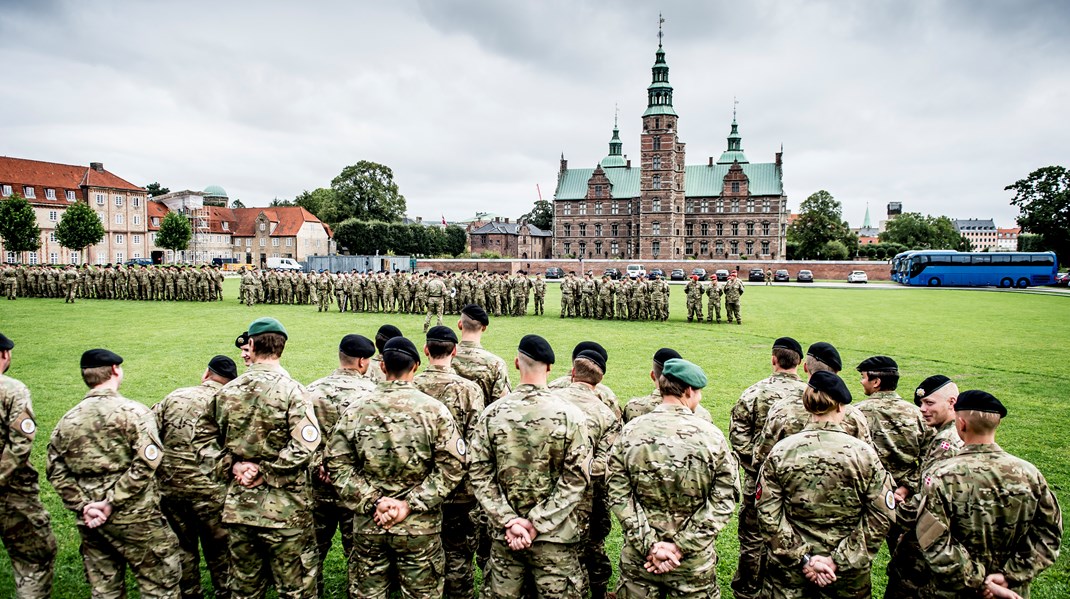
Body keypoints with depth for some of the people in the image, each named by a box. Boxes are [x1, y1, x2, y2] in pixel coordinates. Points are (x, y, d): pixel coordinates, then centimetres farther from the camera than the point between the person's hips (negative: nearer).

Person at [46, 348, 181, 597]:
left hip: (90, 522, 6)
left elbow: (57, 472, 4)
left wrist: (83, 506, 1)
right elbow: (146, 464, -20)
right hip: (134, 519, -6)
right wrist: (111, 503, -14)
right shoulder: (132, 411, -11)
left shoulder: (67, 420, 6)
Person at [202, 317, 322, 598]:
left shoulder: (226, 391, 3)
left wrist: (232, 465, -1)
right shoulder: (290, 390, -14)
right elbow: (304, 446, -23)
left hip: (237, 506, 5)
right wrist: (265, 472, -12)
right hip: (283, 509, -5)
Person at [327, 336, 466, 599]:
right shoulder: (434, 409, -7)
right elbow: (452, 465, -12)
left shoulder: (355, 411, -2)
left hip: (368, 525, 2)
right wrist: (410, 504, -11)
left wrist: (373, 502, -7)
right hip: (419, 527, -2)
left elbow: (337, 465, -4)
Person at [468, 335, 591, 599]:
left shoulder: (492, 413, -4)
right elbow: (576, 479, -12)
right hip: (554, 537, -2)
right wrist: (537, 523, -11)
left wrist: (508, 521, -6)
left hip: (504, 533, 2)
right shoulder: (570, 415, -10)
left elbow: (479, 473, -5)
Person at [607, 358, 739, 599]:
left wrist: (649, 544, -9)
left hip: (637, 556, 1)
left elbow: (618, 494, -10)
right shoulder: (711, 436, -10)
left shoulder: (630, 431, -7)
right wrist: (681, 546, -12)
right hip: (695, 562, -1)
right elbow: (724, 500, -12)